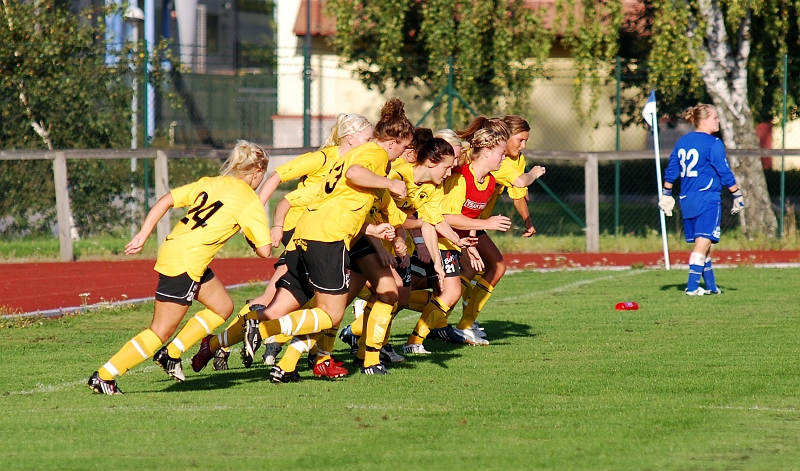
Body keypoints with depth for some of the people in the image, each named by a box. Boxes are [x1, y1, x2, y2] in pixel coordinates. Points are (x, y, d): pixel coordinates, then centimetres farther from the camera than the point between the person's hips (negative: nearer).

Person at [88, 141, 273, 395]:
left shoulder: (210, 183, 16)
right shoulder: (250, 202, -3)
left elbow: (165, 200, 9)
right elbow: (265, 250, -8)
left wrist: (142, 236, 8)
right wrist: (252, 236, 15)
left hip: (172, 248, 8)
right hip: (186, 262, -8)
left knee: (223, 307, 20)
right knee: (159, 333, -3)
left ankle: (170, 355, 16)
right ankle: (103, 376, -5)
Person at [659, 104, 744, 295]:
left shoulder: (682, 142, 10)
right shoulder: (713, 144, -10)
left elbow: (671, 171, 13)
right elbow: (725, 174, -9)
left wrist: (666, 194, 20)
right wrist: (737, 195, -2)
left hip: (687, 201, 7)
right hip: (708, 200, -7)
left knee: (702, 244, 15)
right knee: (703, 243, -8)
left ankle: (710, 286, 22)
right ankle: (692, 286, -16)